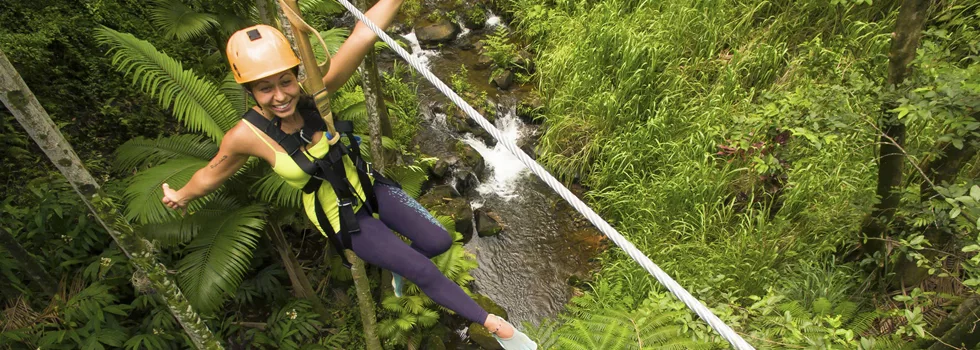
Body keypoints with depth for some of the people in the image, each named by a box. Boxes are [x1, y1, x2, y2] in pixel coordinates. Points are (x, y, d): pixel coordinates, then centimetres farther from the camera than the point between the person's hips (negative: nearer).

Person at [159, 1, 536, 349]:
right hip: (340, 218, -4)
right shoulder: (246, 136, -24)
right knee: (425, 272, -3)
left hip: (367, 189, 4)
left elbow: (363, 36, -28)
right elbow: (211, 174, -2)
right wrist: (180, 197, 16)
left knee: (440, 241, 6)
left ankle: (399, 266, 40)